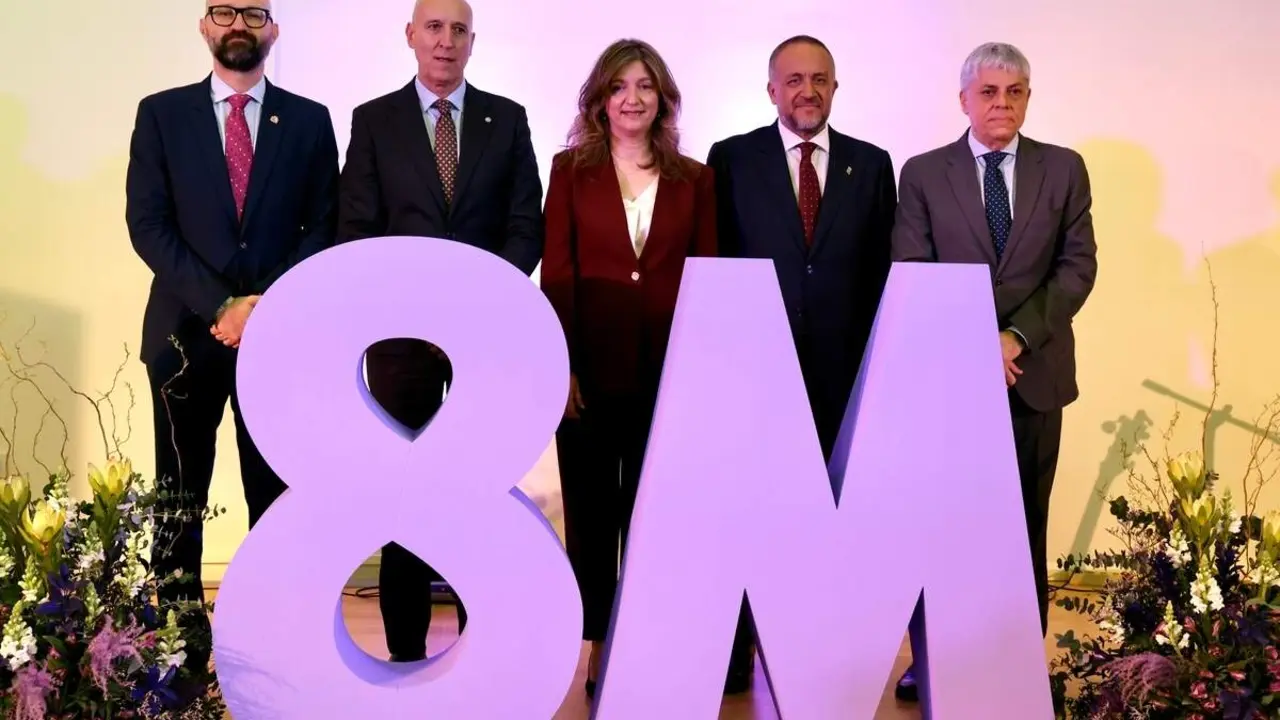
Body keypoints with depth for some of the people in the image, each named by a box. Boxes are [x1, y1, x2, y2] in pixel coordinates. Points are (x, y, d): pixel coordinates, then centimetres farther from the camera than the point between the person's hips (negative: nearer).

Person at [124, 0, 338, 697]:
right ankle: (179, 653, 15)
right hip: (186, 329, 0)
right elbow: (147, 225, -1)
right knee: (179, 499, 5)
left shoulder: (309, 120, 8)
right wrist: (220, 303, -12)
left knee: (277, 496, 5)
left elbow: (323, 230, 4)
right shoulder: (161, 113, 7)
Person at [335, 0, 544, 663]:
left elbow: (527, 226, 4)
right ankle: (406, 651, 12)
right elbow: (356, 230, 2)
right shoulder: (373, 120, 7)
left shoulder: (507, 119, 9)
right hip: (402, 326, 0)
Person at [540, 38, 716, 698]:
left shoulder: (694, 178, 8)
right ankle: (600, 648, 17)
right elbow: (555, 273, 0)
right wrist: (560, 365, -9)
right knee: (591, 511, 6)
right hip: (591, 365, -1)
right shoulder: (571, 169, 5)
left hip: (668, 369, 1)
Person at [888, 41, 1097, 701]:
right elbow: (910, 276, -2)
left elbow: (1078, 266, 1)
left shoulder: (1065, 169, 7)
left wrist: (1017, 335, -11)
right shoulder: (923, 174, 3)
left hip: (1034, 370, 1)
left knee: (1025, 522, 7)